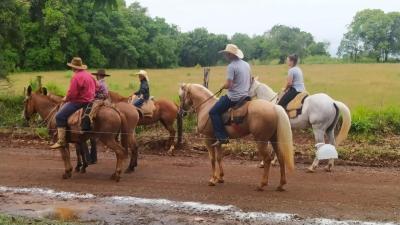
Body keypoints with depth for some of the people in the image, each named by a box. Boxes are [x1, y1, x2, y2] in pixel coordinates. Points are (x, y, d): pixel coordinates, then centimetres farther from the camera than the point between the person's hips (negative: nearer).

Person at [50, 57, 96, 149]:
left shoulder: (76, 77, -18)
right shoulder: (89, 75, 12)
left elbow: (72, 93, -24)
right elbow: (95, 87, 23)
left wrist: (66, 98, -3)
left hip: (79, 102, -11)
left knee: (59, 116, -10)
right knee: (64, 107, 32)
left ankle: (61, 141, -15)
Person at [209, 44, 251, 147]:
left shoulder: (231, 66, -17)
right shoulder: (246, 64, 10)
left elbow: (228, 85, -21)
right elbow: (250, 80, 19)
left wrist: (223, 87, 0)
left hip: (234, 97, -9)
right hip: (245, 95, 9)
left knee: (213, 112, -3)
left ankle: (222, 137, -13)